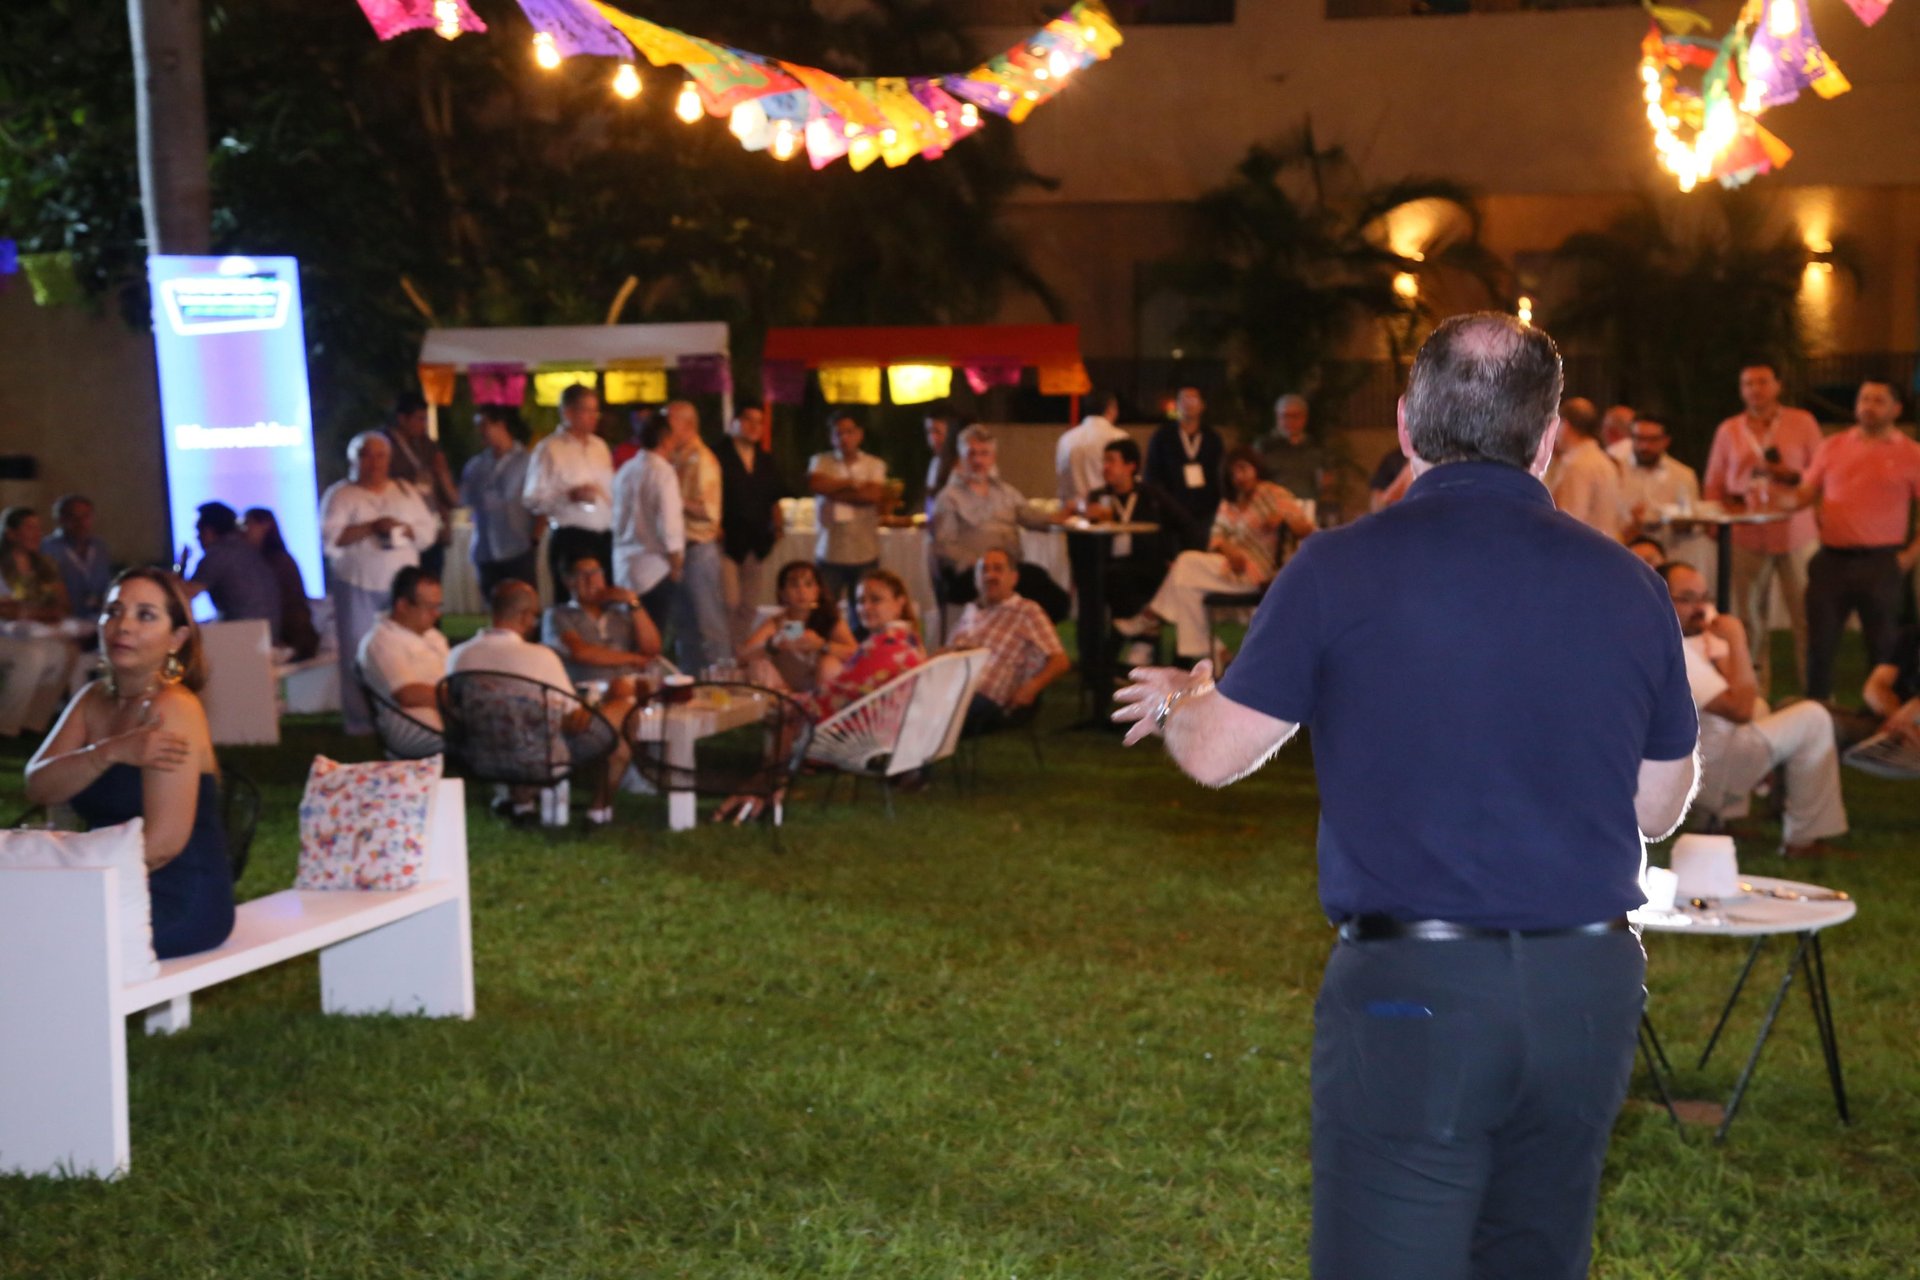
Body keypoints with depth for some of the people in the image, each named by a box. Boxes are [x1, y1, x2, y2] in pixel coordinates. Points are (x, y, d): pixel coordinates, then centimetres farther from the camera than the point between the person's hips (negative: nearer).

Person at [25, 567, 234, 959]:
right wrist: (111, 752, -21)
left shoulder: (172, 709, -15)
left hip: (182, 905, -8)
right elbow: (39, 787, -5)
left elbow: (162, 841, -20)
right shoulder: (95, 700, 10)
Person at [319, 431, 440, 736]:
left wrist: (406, 529, -9)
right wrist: (371, 527, -17)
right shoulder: (340, 495, 3)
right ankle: (361, 720, 1)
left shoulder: (406, 492, 15)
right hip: (359, 587, -3)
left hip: (401, 584, 3)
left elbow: (428, 529, 12)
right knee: (360, 653, -5)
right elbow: (330, 537, -10)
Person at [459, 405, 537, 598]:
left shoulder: (527, 462, -2)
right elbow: (464, 501, 9)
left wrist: (535, 540, -7)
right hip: (485, 553, 4)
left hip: (519, 552, -4)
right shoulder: (475, 465, 12)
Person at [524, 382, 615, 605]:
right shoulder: (549, 449, -5)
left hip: (604, 537, 6)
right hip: (571, 538, -6)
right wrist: (570, 496, -23)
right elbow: (532, 500, -10)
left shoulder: (600, 447, 15)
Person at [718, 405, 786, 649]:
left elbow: (774, 498, 21)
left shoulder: (766, 461, 16)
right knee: (729, 603, -11)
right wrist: (715, 526, -14)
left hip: (757, 544, 6)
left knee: (749, 606, 6)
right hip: (726, 540, -6)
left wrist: (776, 526, 7)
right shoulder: (719, 457, -4)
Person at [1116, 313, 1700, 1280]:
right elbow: (1658, 808, 12)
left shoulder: (1341, 567, -8)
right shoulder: (1628, 585, 2)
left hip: (1411, 984, -4)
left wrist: (1176, 701, 23)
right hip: (1592, 987, 4)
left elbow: (1216, 755, 0)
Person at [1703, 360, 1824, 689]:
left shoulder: (1802, 423, 5)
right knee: (1749, 616, 2)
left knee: (1806, 615, -3)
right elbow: (1714, 483, 14)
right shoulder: (1728, 430, 11)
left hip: (1796, 535, -2)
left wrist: (1791, 476, -13)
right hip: (1747, 536, 2)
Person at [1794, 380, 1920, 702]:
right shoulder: (1832, 447, 11)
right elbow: (1806, 493, 12)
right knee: (1820, 641, 4)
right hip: (1831, 560, 2)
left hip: (1880, 563, -2)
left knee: (1883, 645, 5)